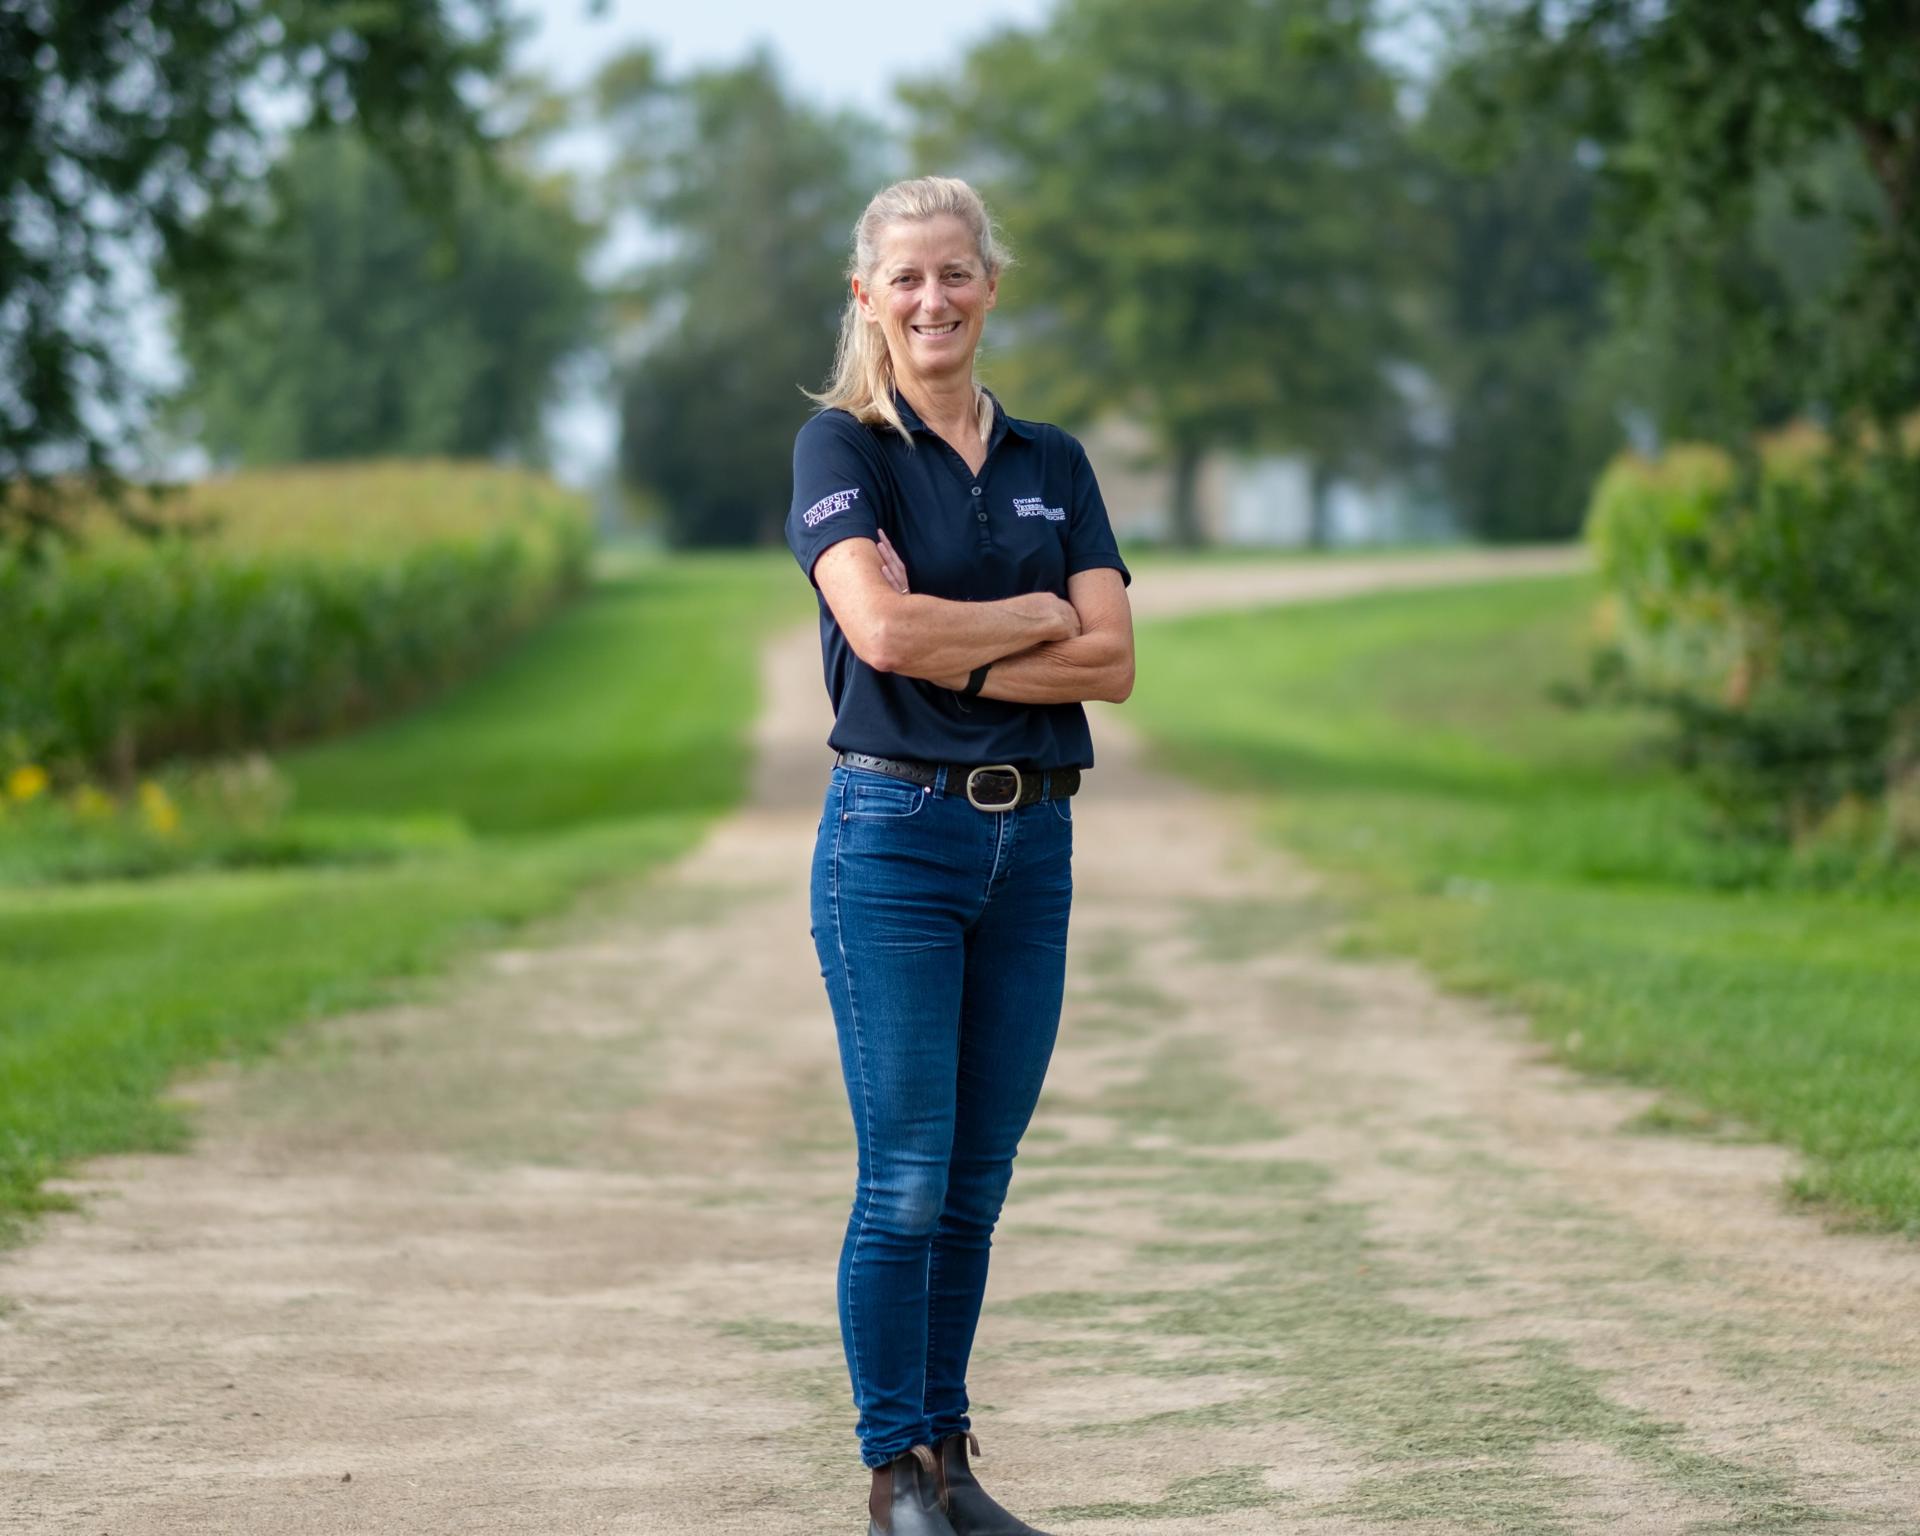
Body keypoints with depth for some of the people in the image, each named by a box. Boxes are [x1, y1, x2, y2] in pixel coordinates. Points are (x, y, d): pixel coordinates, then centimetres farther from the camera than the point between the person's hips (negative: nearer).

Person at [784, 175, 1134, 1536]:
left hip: (1032, 840, 5)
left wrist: (952, 655, -11)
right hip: (896, 833, -5)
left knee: (977, 1183, 9)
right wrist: (1039, 618, -6)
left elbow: (1112, 662, 0)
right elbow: (881, 627, -18)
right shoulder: (842, 447, -1)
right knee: (905, 1180, -5)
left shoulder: (1054, 465, 12)